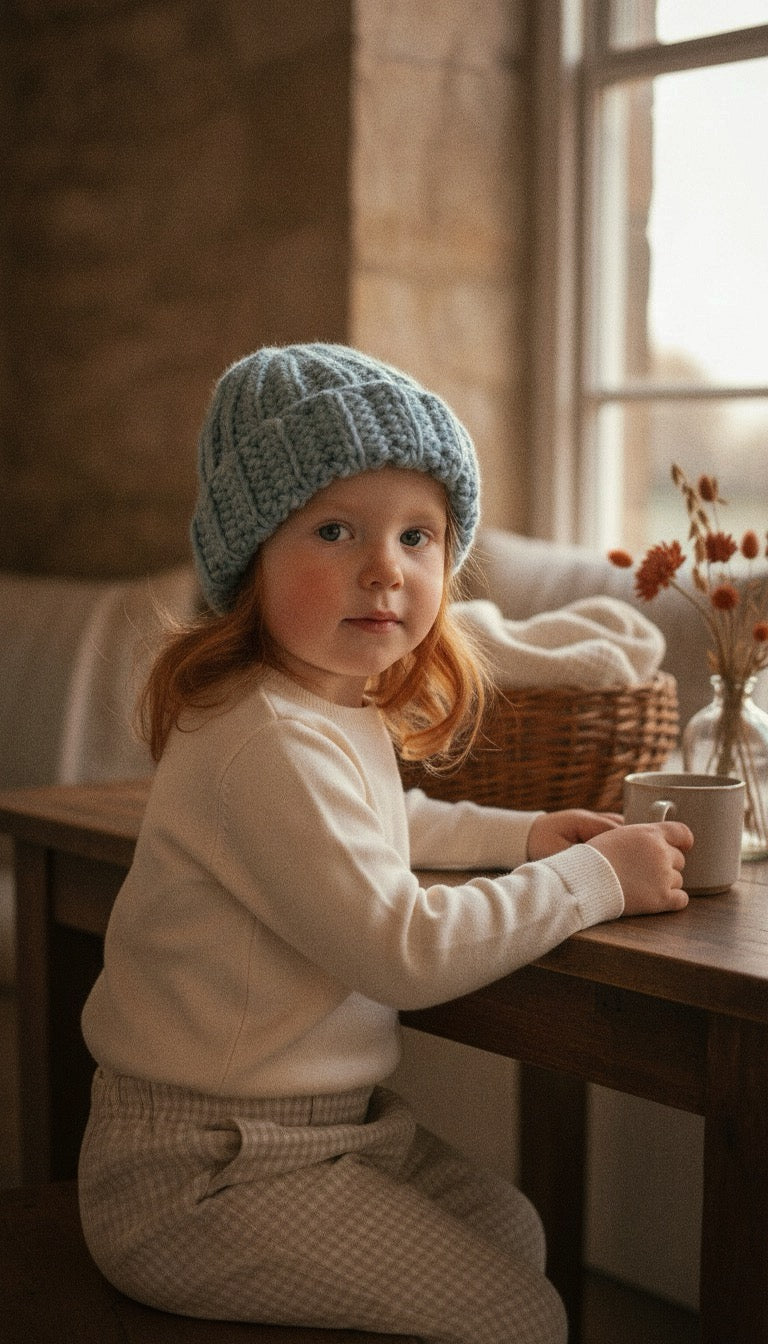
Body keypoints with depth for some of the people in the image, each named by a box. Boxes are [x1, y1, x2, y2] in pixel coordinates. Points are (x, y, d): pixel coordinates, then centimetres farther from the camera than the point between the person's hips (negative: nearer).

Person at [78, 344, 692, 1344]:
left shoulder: (341, 706, 7)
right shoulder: (270, 739, -27)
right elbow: (405, 950, -28)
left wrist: (515, 834, 16)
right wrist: (596, 876, -17)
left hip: (328, 1114, 10)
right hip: (206, 1175, -10)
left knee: (513, 1231, 21)